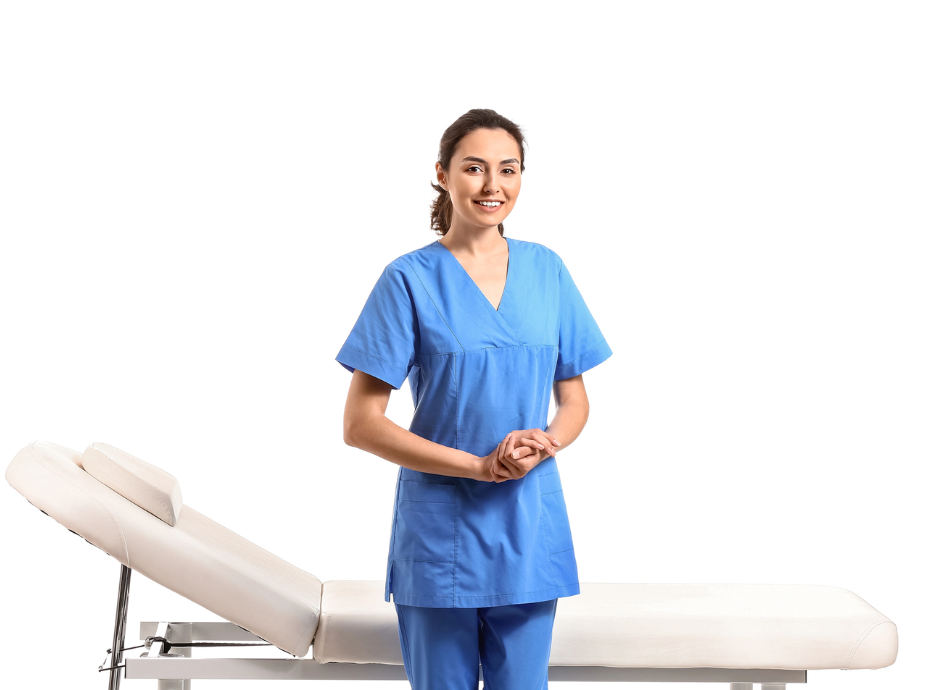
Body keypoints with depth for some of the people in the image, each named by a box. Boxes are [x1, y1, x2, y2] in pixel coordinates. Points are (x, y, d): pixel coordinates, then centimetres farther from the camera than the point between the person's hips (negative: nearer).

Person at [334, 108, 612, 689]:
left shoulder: (547, 271, 5)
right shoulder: (411, 279, -7)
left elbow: (575, 401, 11)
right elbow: (360, 425, -9)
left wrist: (544, 443, -12)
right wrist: (480, 466, -16)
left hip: (531, 532, 3)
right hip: (440, 531, -3)